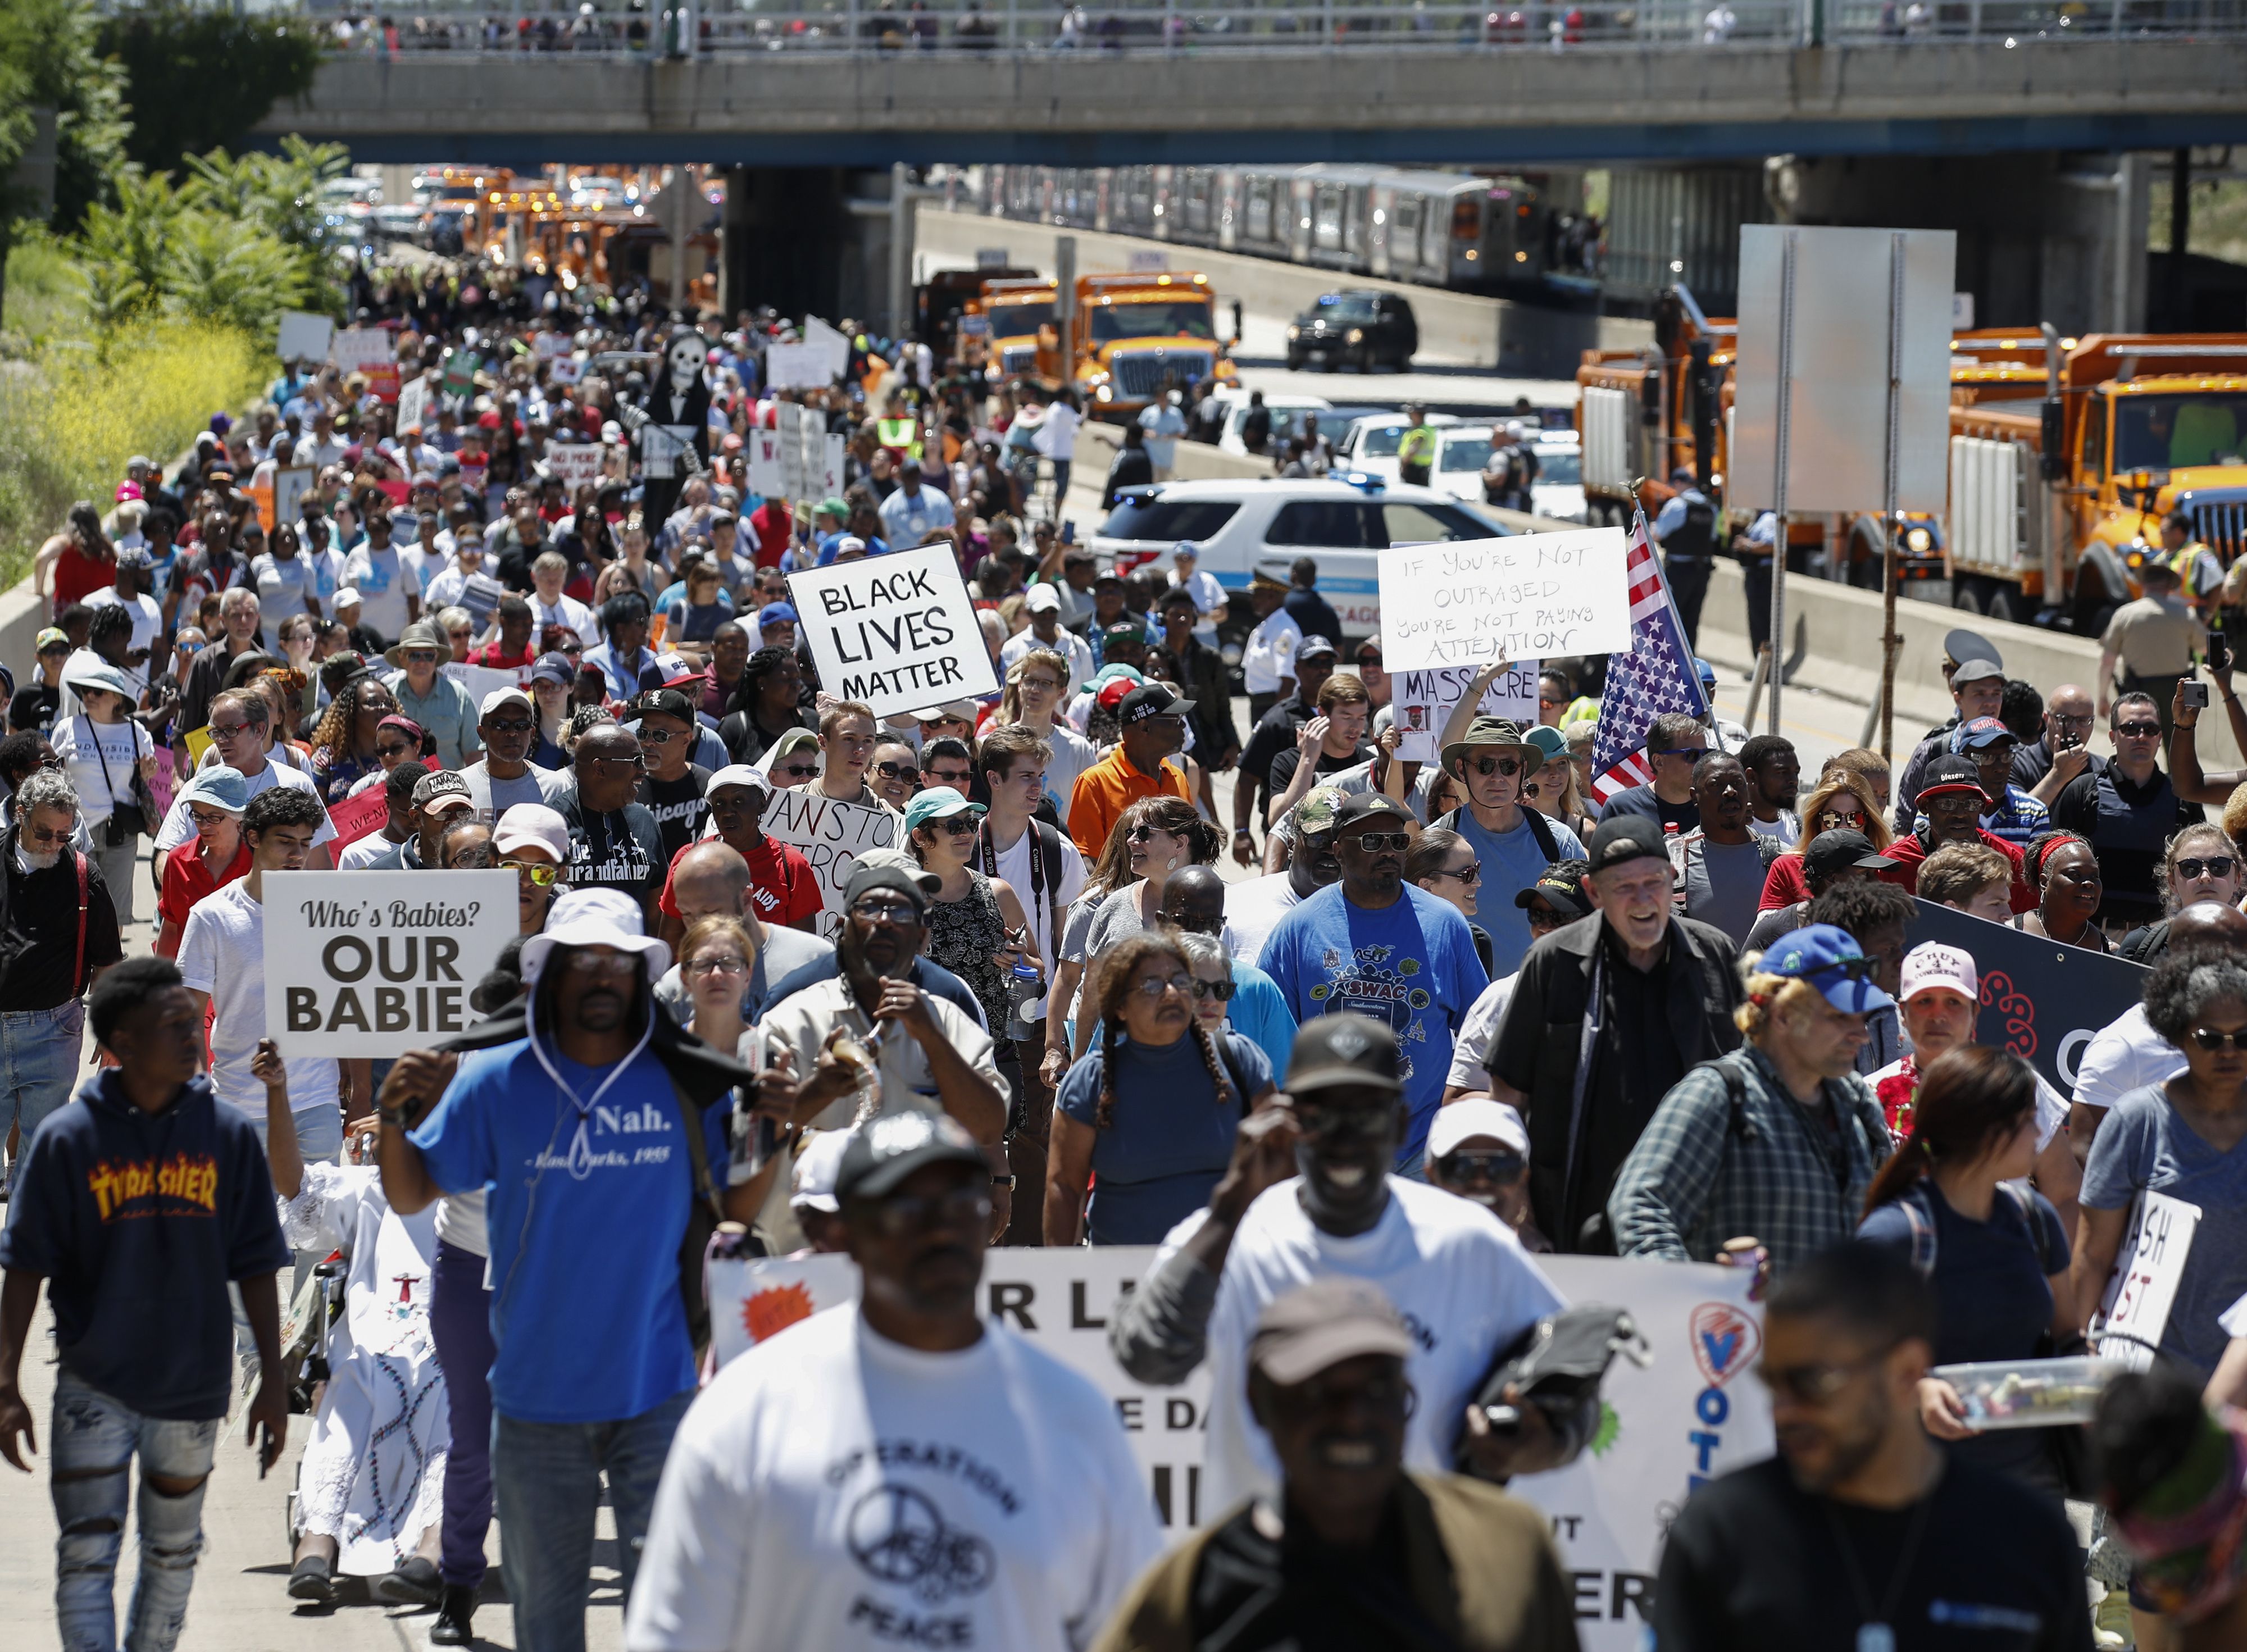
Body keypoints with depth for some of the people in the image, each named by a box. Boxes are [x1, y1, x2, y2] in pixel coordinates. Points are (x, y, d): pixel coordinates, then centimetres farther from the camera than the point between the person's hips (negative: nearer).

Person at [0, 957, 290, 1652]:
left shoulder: (227, 1135, -3)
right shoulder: (66, 1139, -8)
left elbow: (255, 1268, 3)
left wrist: (273, 1382, 2)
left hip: (193, 1388, 2)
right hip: (94, 1388, -2)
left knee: (172, 1555, 15)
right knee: (86, 1555, -8)